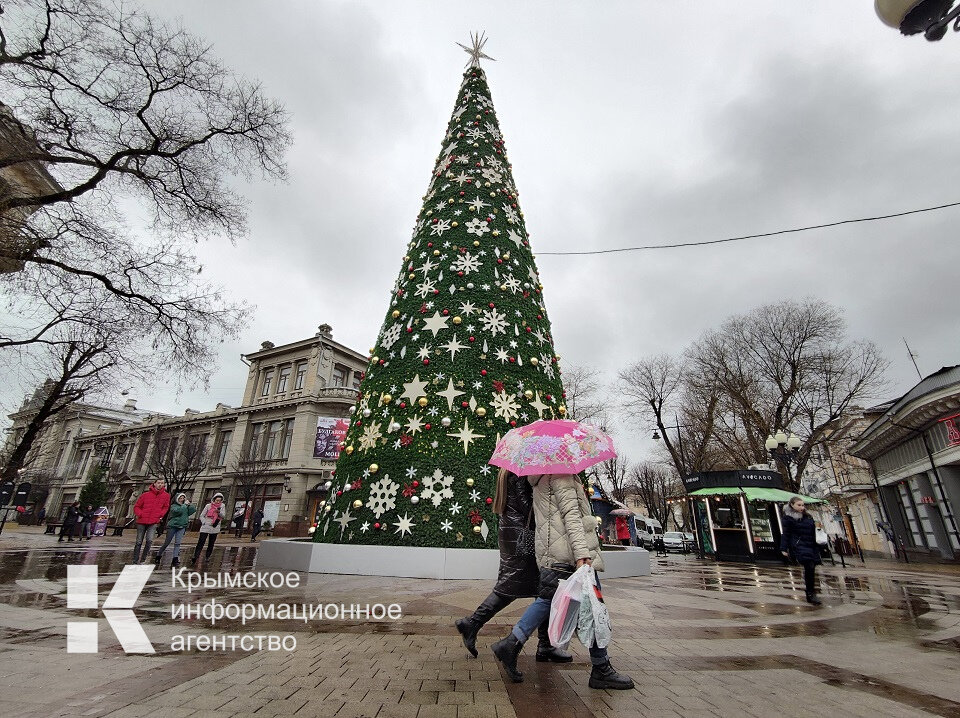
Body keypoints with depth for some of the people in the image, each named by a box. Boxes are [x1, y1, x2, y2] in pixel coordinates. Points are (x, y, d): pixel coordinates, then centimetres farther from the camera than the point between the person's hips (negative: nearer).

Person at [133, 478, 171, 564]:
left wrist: (160, 515, 2)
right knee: (139, 542, 9)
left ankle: (143, 557, 4)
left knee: (149, 540, -15)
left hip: (154, 522, 0)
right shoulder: (145, 495, -1)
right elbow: (136, 506, 8)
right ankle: (135, 560, 23)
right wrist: (140, 514, -8)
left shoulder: (166, 496, 2)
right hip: (142, 522, 0)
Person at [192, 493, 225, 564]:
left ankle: (208, 556, 20)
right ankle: (195, 557, -7)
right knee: (200, 542, -9)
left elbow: (223, 516, -9)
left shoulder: (222, 507, 3)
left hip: (215, 528, 2)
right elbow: (201, 516, 4)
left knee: (211, 543, 8)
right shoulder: (208, 506, -2)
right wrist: (204, 523, -9)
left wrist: (219, 512, -29)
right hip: (205, 528, -2)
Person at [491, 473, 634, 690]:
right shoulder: (561, 475, -14)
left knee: (549, 599, 18)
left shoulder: (541, 479, 15)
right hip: (568, 552, -9)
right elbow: (571, 515, -20)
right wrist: (582, 553, -23)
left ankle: (512, 642, 14)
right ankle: (601, 670, 15)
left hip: (549, 553, 10)